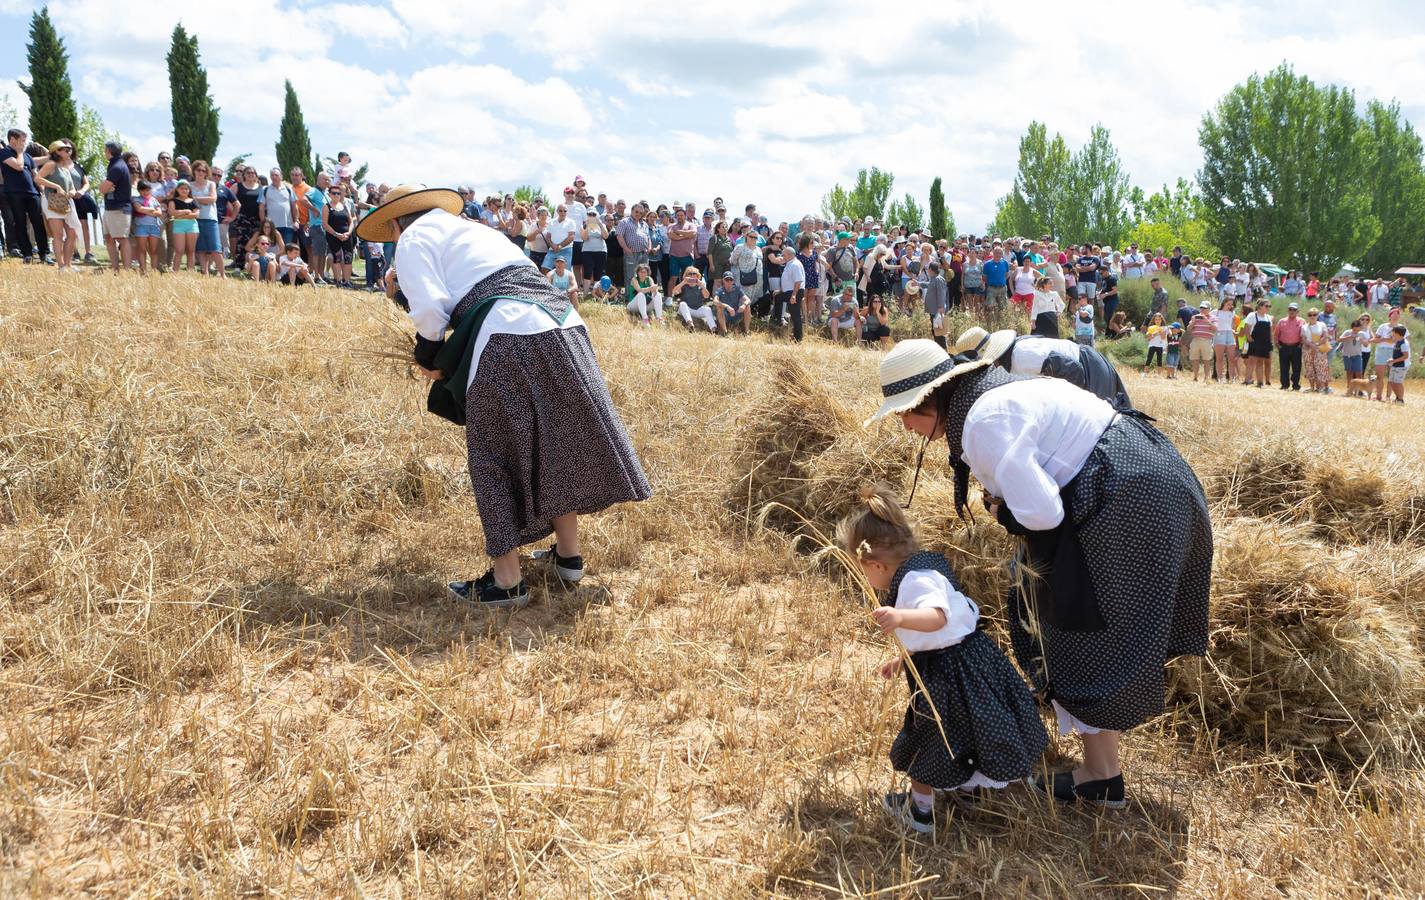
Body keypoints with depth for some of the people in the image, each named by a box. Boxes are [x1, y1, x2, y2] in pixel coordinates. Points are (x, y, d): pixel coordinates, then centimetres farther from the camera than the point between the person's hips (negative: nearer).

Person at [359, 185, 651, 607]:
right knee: (556, 445, 18)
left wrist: (428, 359, 10)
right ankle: (568, 555, 31)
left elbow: (431, 309, -6)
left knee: (495, 457, 3)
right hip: (562, 323, 8)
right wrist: (404, 290, 33)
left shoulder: (413, 240, 8)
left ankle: (506, 581, 8)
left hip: (508, 338, -8)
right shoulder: (473, 229, 32)